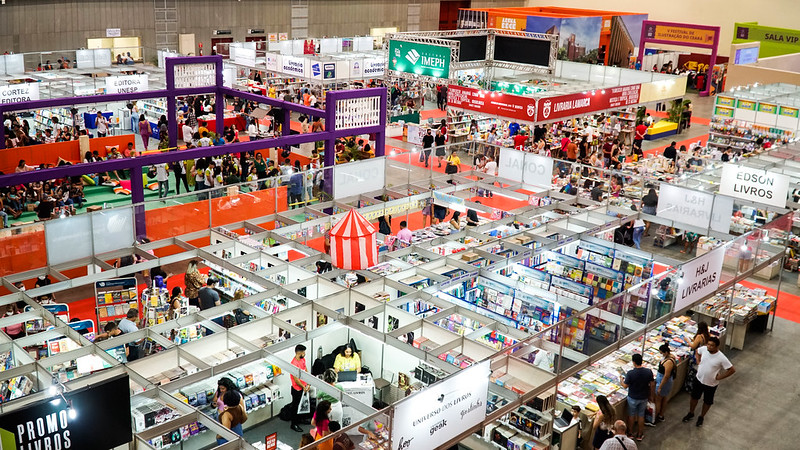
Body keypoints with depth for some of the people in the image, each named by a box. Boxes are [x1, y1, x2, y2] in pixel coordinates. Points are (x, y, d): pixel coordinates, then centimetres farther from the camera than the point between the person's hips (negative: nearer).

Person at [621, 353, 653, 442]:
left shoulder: (630, 373, -25)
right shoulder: (649, 372, -16)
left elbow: (625, 386, -13)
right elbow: (651, 385, -4)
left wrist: (621, 380, 8)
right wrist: (649, 394, 13)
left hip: (632, 398, -3)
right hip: (644, 398, 3)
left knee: (631, 415, 18)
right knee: (641, 415, 20)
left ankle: (630, 433, 34)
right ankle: (640, 435, 32)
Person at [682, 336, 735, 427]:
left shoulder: (721, 358, -29)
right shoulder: (704, 349, -17)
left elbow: (732, 370, -20)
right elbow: (697, 351, 9)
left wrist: (720, 377, -15)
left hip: (711, 384, -3)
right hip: (698, 379, 4)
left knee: (707, 402, 19)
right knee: (694, 397, 22)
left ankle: (701, 417, 43)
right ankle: (691, 413, 46)